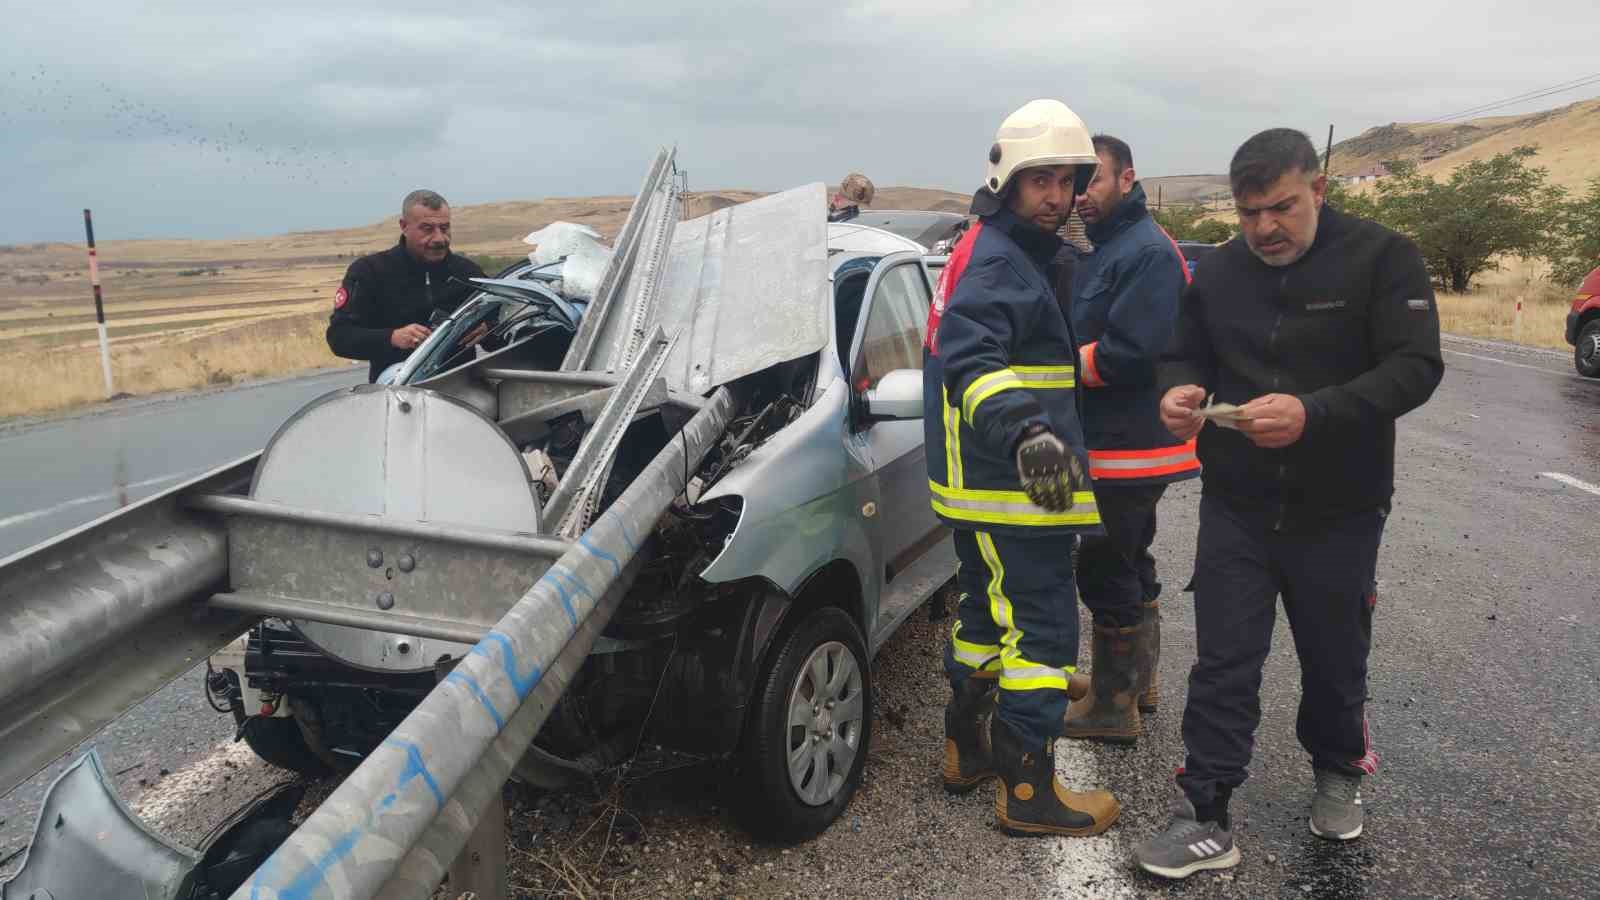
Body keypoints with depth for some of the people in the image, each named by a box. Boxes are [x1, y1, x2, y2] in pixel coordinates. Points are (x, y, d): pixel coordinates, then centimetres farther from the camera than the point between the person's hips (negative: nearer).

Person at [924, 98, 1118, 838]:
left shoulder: (1005, 253, 16)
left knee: (988, 610, 20)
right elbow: (971, 360, -33)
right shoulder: (997, 262, -17)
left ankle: (968, 747, 34)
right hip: (1014, 490, -11)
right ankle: (1026, 789, 6)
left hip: (981, 483, 11)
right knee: (1042, 629, -4)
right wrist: (1024, 431, -47)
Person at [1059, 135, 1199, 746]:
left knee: (1106, 574, -2)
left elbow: (1132, 353, -26)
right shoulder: (1100, 249, 15)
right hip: (1121, 442, 10)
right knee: (1130, 565, 21)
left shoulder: (1148, 253, -17)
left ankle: (1113, 707, 10)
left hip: (1129, 448, -10)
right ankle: (1138, 681, 36)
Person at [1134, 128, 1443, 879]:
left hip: (1339, 513, -2)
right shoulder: (1217, 272, 3)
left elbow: (1416, 366, -17)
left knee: (1334, 660, 17)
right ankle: (1206, 817, 10)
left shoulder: (1381, 257, -9)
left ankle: (1337, 771, 43)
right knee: (1223, 666, 2)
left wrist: (1314, 412, -33)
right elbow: (1184, 355, 11)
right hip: (1235, 509, 2)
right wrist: (1178, 391, -15)